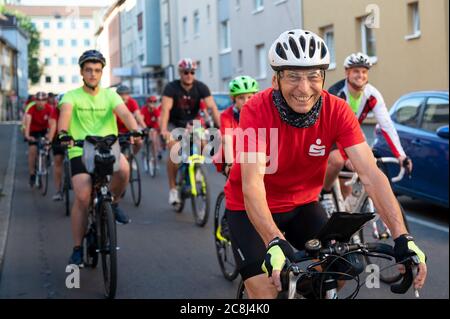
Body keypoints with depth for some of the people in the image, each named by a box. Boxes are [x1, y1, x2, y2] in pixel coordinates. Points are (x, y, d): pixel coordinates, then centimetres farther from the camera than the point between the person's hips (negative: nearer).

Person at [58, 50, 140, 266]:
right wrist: (63, 132, -41)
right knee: (82, 197, -18)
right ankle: (77, 249, -2)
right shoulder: (72, 96, 3)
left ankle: (114, 203, 0)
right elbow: (65, 112, -19)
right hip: (80, 152, -1)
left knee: (123, 168, -33)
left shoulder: (110, 95, 7)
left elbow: (124, 113, -11)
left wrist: (135, 131, -33)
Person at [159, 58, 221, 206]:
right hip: (175, 124, -2)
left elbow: (212, 107, -23)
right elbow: (165, 109, -31)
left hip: (192, 123, 2)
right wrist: (163, 130, -47)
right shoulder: (171, 88, -20)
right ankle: (173, 189, -11)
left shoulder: (201, 87, -14)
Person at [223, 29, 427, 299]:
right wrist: (275, 243, -53)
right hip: (250, 209, -3)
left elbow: (371, 174, -25)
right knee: (265, 291, -17)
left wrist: (402, 237, -36)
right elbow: (252, 183, -38)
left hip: (301, 204, 4)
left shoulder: (337, 111, -19)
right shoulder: (257, 111, -28)